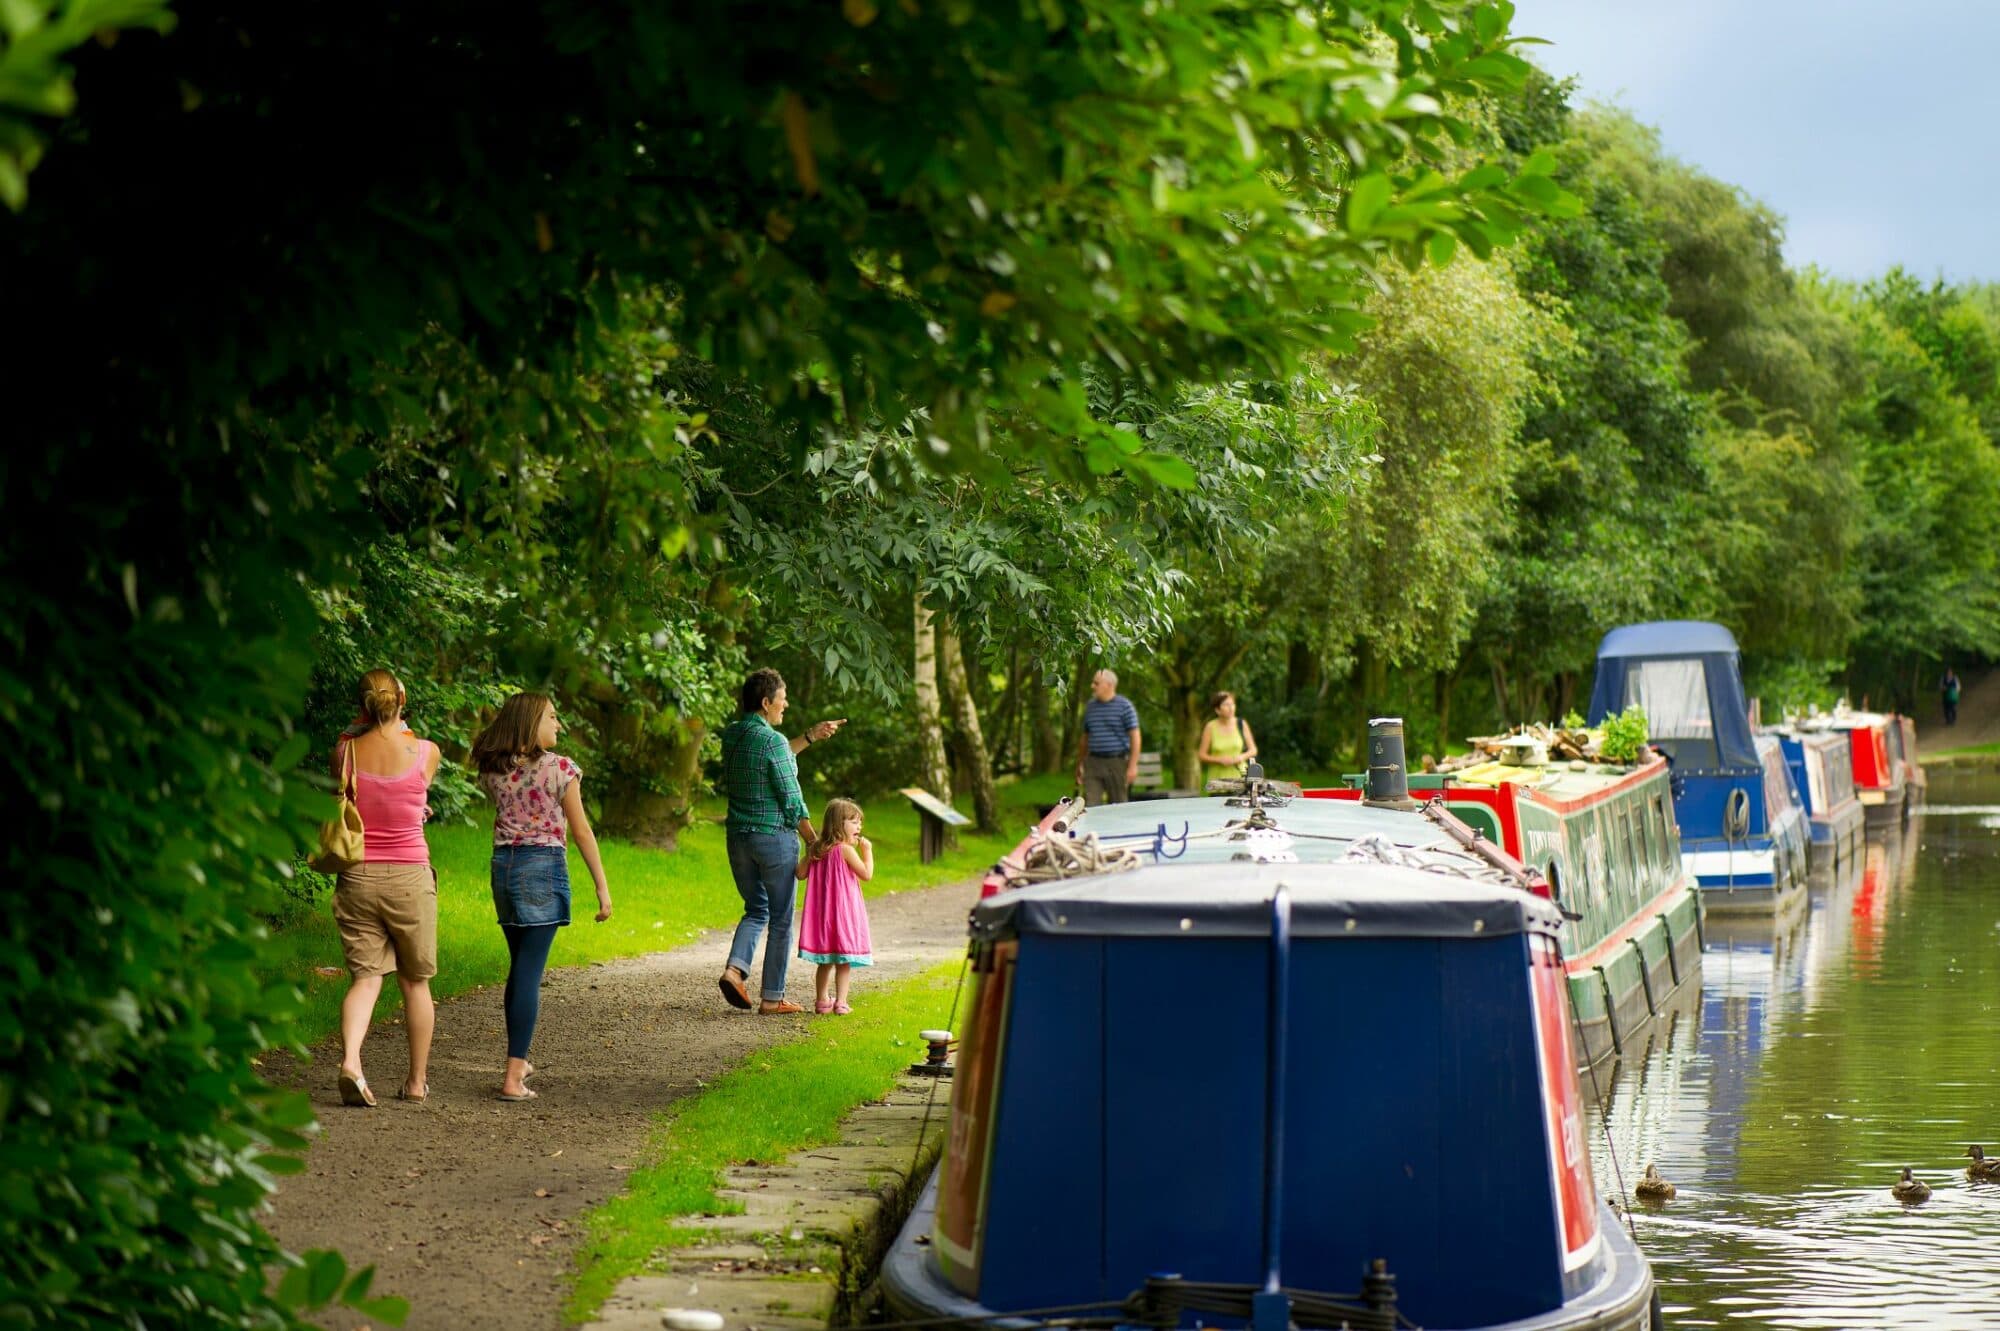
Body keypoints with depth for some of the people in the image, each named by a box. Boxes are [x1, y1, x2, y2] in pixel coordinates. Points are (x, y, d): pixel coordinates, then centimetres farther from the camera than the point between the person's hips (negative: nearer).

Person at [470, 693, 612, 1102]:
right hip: (544, 866, -6)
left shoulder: (494, 771, 5)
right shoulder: (560, 768, -9)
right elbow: (581, 831, -8)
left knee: (520, 966, 20)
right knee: (530, 971, -6)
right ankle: (513, 1077, -9)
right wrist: (602, 887, -5)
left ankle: (518, 1063, 30)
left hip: (504, 864, 6)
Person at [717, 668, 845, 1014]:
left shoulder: (731, 734, 4)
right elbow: (792, 801, -14)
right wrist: (813, 844, -3)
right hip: (776, 837, -7)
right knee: (781, 919, 6)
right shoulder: (772, 741, -18)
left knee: (756, 909, 21)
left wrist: (810, 736, 22)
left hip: (738, 836, 7)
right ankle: (772, 998, 9)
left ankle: (734, 968, -3)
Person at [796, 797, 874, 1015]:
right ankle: (840, 1002, -2)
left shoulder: (816, 850, 4)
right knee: (843, 961, 0)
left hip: (822, 911, 6)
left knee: (825, 961, 15)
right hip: (843, 910, -6)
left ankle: (821, 1000, 20)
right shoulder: (846, 850, -14)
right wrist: (867, 850, -2)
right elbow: (866, 874, -11)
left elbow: (801, 874, 7)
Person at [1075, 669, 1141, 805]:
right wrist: (1080, 764, 17)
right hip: (1093, 764, 4)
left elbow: (1135, 737, -7)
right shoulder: (1090, 706, 12)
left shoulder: (1124, 706, -3)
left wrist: (1133, 765, -14)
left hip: (1117, 763, -4)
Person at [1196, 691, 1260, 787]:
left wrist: (1242, 757, -9)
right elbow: (1202, 755, 2)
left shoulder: (1241, 724, 5)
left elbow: (1253, 750, 11)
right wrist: (1220, 760, -12)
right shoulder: (1211, 727, 0)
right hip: (1217, 778, -1)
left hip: (1239, 776, 1)